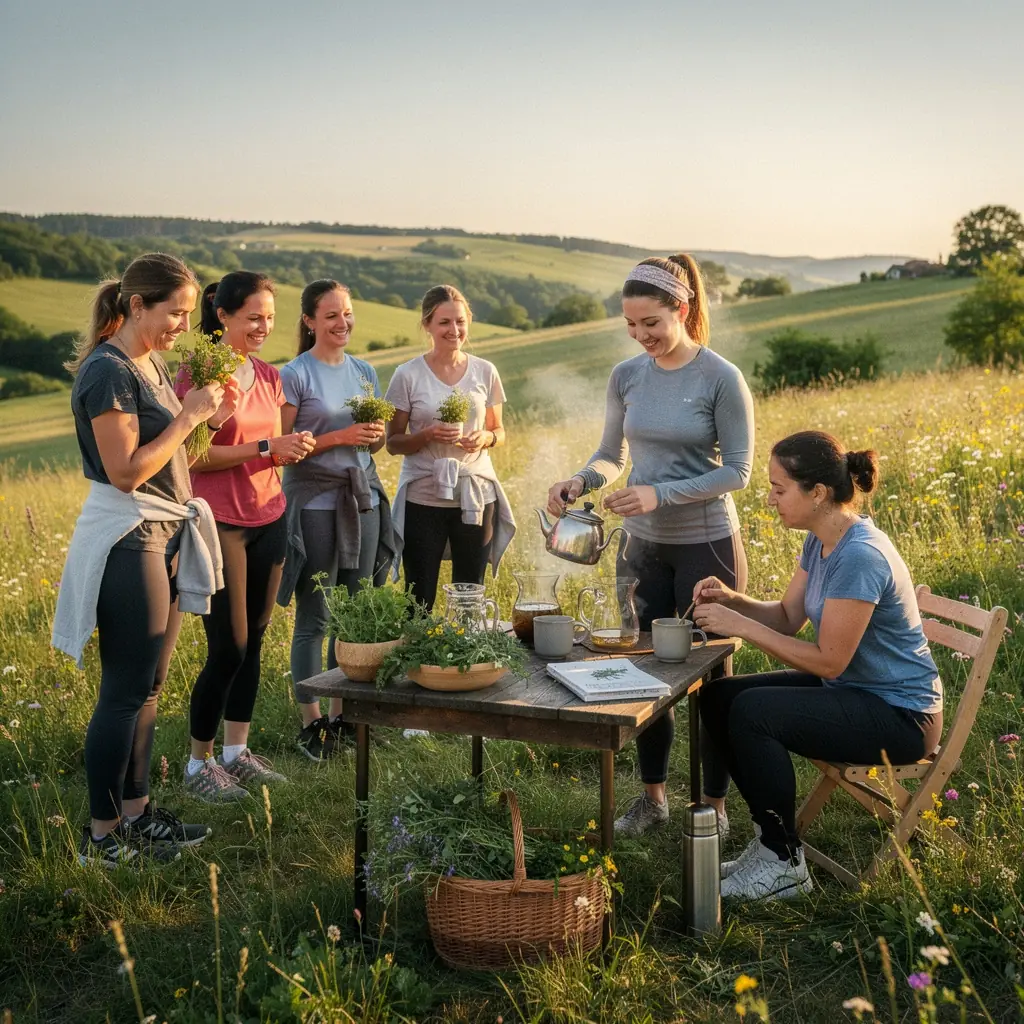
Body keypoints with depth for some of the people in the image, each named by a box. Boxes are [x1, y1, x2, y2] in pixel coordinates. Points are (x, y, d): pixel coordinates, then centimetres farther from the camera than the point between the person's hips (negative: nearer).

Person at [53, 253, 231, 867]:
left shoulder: (151, 363, 12)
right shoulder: (107, 371, -16)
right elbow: (126, 471, -20)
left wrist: (206, 418, 3)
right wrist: (188, 416, -15)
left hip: (162, 533, 10)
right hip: (126, 539, -9)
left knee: (148, 684, 14)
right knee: (126, 689, -3)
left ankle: (136, 811, 25)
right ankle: (102, 836, 8)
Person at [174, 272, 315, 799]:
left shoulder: (268, 376, 11)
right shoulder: (197, 373, -10)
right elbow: (193, 456, -15)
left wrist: (294, 447, -5)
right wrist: (266, 448, -19)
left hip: (267, 519, 7)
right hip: (219, 523, -7)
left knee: (253, 640, 11)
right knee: (228, 647, -4)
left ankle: (237, 751, 23)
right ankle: (198, 762, 12)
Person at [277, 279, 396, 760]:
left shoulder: (364, 372, 13)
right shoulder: (295, 374, -5)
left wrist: (376, 435, -3)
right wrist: (339, 437, -17)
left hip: (363, 500, 6)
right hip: (315, 503, -6)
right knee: (314, 619, 0)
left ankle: (341, 715, 20)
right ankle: (310, 723, 9)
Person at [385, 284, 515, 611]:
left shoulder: (485, 372, 3)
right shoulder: (408, 376, -4)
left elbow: (499, 431, 12)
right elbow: (393, 442, 0)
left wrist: (486, 438, -11)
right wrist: (429, 435, -18)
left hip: (476, 497, 2)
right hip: (424, 498, -2)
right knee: (419, 599, 3)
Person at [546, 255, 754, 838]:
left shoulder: (722, 379, -13)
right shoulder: (627, 377, 2)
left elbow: (738, 471, -13)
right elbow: (612, 456, 12)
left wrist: (661, 493, -23)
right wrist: (580, 483, -10)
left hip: (707, 545, -5)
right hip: (643, 544, 5)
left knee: (710, 674, 6)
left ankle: (716, 806, 21)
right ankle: (653, 797, 29)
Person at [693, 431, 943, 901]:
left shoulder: (859, 557, -27)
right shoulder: (821, 542, 3)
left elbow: (829, 660, -24)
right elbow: (787, 617, 11)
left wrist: (740, 626, -21)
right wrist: (732, 599, -8)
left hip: (899, 715, -10)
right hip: (852, 688, 10)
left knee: (751, 712, -27)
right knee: (717, 697, 2)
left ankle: (784, 865, -9)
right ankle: (770, 836, 12)